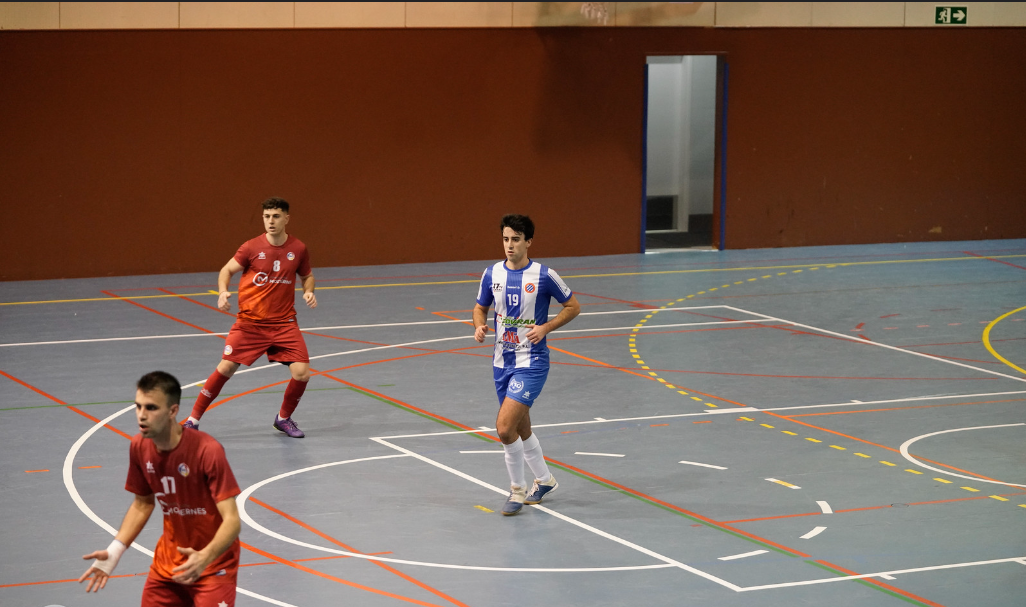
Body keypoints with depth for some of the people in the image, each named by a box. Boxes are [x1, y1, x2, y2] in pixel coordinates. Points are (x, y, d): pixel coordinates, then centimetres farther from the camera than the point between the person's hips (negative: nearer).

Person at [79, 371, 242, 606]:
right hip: (168, 560, 6)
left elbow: (231, 520, -27)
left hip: (213, 562, -5)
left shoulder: (207, 450, -25)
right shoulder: (139, 447, -6)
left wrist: (204, 558, -44)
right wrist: (114, 551, 0)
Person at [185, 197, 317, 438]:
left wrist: (308, 291, -6)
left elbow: (307, 276, 15)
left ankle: (284, 418, 17)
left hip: (284, 323, 2)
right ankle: (193, 419, 7)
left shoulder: (298, 249, -1)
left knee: (301, 373, -10)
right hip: (250, 321, -2)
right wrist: (223, 292, -16)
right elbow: (227, 270, 3)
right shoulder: (252, 247, -7)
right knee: (226, 367, -7)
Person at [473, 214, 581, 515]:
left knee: (505, 427, -17)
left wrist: (545, 327, -14)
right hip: (502, 362, 6)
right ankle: (544, 480, 39)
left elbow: (573, 306, 0)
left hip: (531, 362, -6)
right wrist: (479, 326, -6)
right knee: (521, 429, 17)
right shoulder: (492, 274, 2)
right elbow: (480, 308, 16)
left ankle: (517, 489, 2)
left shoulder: (544, 275, -11)